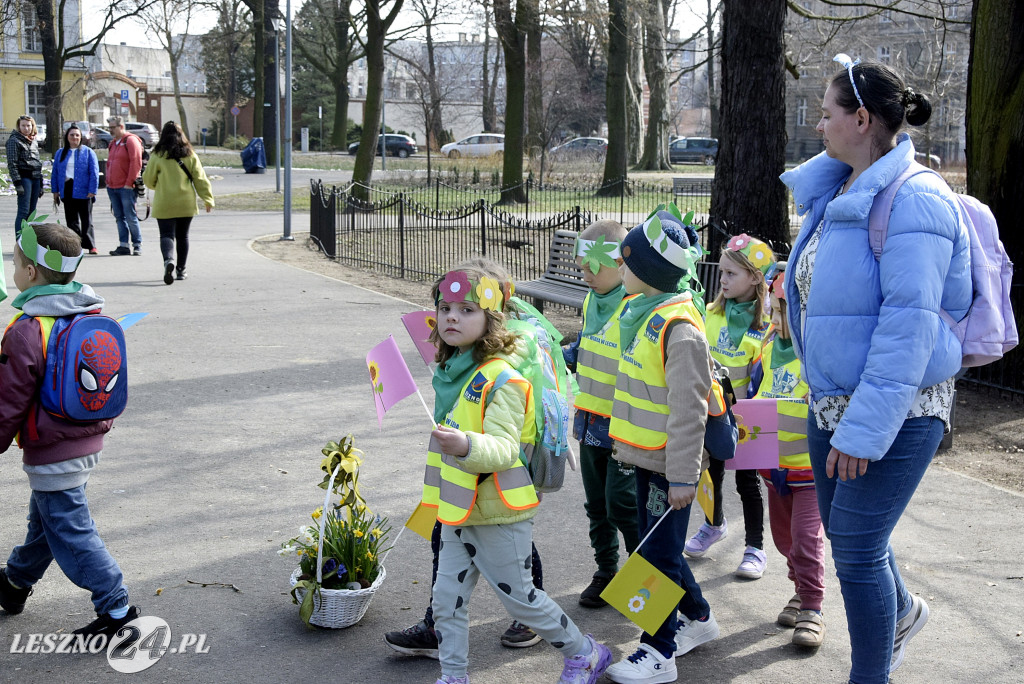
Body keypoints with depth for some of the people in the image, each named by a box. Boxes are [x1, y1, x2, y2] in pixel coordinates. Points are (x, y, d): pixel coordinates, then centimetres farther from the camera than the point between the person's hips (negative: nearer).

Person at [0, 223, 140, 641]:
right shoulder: (92, 316, 0)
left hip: (51, 453, -9)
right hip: (89, 442, 9)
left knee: (70, 531, 1)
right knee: (45, 517, 25)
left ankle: (116, 607, 3)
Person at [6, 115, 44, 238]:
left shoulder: (34, 142, 18)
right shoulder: (14, 141, -4)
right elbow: (12, 164, -11)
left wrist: (41, 184, 20)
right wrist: (17, 183, -18)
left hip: (35, 178, 7)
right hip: (24, 177, -7)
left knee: (31, 211, 8)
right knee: (24, 211, -12)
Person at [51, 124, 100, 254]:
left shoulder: (88, 152, 3)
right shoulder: (60, 153, 14)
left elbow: (94, 172, -3)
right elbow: (55, 173, 16)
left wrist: (92, 191, -12)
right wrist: (55, 191, 9)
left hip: (83, 191, -3)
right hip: (67, 190, 3)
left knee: (86, 219, 1)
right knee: (71, 220, 4)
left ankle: (90, 245, 4)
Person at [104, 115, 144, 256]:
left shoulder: (130, 140, -7)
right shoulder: (113, 143, 19)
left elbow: (136, 163, -14)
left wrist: (129, 182, -16)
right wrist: (108, 181, 15)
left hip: (126, 188, -8)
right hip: (113, 187, 8)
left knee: (130, 217, -5)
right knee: (119, 217, 7)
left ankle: (137, 245, 2)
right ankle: (124, 246, 10)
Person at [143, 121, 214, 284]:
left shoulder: (157, 155, -5)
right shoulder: (190, 155, 2)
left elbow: (149, 180, 1)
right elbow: (200, 178, 1)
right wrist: (208, 199, 5)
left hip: (164, 204, -3)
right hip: (186, 203, 3)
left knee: (166, 235, -2)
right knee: (182, 236, 15)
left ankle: (168, 260, -29)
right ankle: (181, 269, 19)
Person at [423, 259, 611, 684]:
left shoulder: (502, 379, -21)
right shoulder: (453, 370, 6)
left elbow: (503, 448, -33)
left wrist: (466, 446, -50)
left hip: (499, 516, -8)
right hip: (459, 510, 8)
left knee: (518, 596, 7)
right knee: (447, 598, 9)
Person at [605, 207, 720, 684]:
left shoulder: (679, 327, -22)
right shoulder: (643, 312, 8)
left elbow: (688, 410, -23)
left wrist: (682, 476, -21)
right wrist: (625, 441, 23)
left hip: (668, 463, -9)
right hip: (644, 455, 10)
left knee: (658, 553, -1)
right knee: (653, 544, 19)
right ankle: (698, 618, 37)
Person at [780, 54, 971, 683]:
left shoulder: (912, 199, -21)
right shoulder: (835, 192, 8)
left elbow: (909, 324, -26)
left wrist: (865, 429, -26)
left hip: (894, 410, -9)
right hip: (832, 397, 9)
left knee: (857, 547, -3)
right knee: (846, 533, 21)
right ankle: (903, 612, 49)